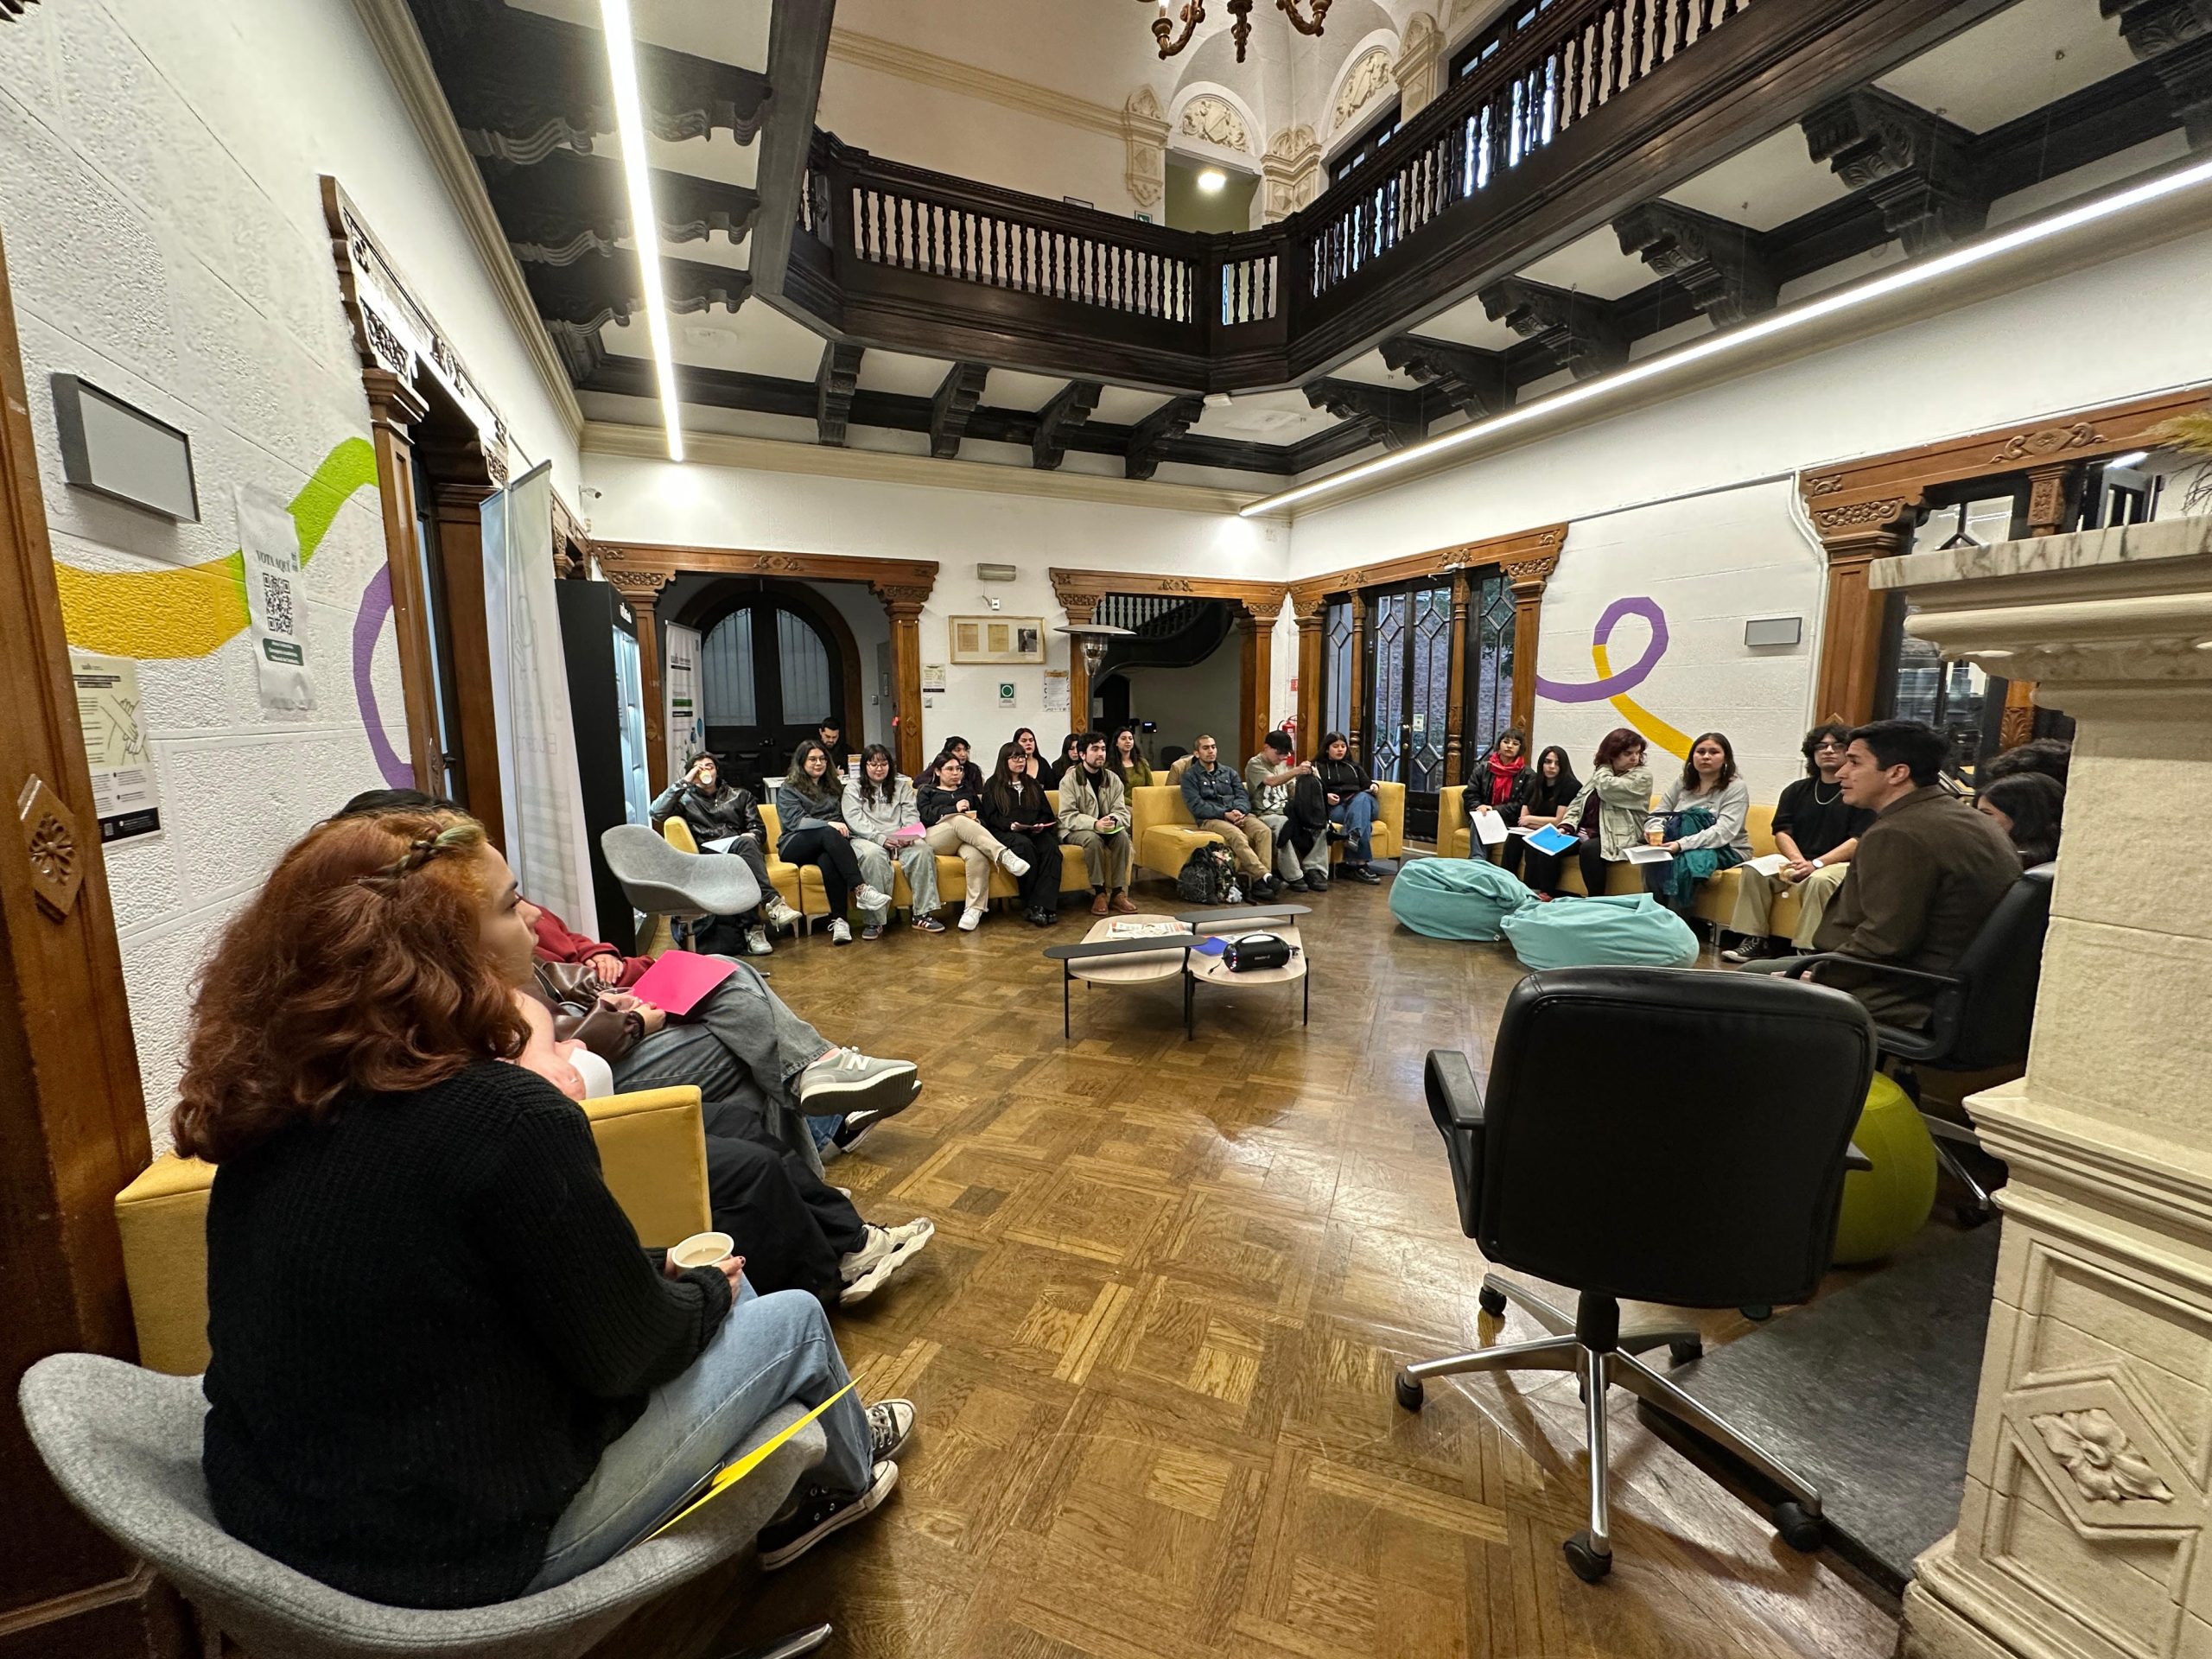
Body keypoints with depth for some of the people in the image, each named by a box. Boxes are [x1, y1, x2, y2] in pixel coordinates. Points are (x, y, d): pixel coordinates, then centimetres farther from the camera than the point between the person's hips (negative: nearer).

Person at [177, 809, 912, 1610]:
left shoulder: (274, 1103, -6)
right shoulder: (500, 1117, -32)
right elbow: (624, 1354, -20)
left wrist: (664, 1272, 7)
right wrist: (706, 1289, 0)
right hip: (456, 1557, -7)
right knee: (792, 1319, 9)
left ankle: (786, 1503, 42)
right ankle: (843, 1477, 42)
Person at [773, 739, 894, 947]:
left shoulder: (834, 784, 26)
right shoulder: (788, 789, 10)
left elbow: (845, 817, 21)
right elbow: (795, 821, -7)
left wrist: (844, 829, -4)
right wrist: (829, 824, -23)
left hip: (827, 844, 3)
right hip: (796, 846, -3)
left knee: (828, 861, -37)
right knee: (829, 834, -38)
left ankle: (838, 920, -43)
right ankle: (861, 889, -51)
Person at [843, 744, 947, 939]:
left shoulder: (901, 786, 22)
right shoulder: (853, 789, 12)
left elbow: (912, 815, 10)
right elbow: (855, 821, -3)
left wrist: (909, 836, -13)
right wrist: (880, 838, -20)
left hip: (901, 841, 3)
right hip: (867, 840, -2)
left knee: (922, 849, -30)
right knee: (873, 855, -38)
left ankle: (923, 914, -28)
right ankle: (872, 921, -35)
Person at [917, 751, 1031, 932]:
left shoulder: (968, 790, 33)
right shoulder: (927, 791, 26)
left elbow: (983, 814, 20)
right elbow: (926, 815, 4)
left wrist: (977, 822, -3)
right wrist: (954, 809, -6)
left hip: (966, 837, 2)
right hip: (936, 838, -2)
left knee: (977, 856, -37)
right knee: (959, 821, -38)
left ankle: (974, 909, -42)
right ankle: (1003, 855, -48)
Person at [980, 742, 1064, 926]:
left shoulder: (1033, 784, 25)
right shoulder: (992, 785, 12)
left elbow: (1046, 812, 19)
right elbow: (990, 816, 2)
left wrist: (1041, 825, -3)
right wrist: (1010, 825, -17)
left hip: (1035, 832, 3)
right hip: (1005, 833, -3)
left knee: (1051, 847, -32)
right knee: (1025, 846, -38)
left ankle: (1042, 905, -40)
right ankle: (1030, 905, -32)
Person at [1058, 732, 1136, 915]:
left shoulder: (1113, 779, 2)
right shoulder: (1069, 780, -10)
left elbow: (1122, 812, -4)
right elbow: (1067, 817, -19)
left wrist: (1113, 820, -30)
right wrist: (1095, 824, -35)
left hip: (1107, 829, 4)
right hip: (1076, 830, -4)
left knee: (1122, 835, -27)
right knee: (1093, 838, -35)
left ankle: (1118, 893, -20)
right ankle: (1099, 893, -23)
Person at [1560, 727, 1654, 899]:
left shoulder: (1642, 777, -3)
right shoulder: (1600, 774, 16)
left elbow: (1606, 788, -19)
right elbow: (1578, 802, 14)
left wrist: (1604, 765, -1)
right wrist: (1567, 826, -2)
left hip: (1617, 838, -6)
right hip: (1586, 833, 6)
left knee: (1589, 849, -36)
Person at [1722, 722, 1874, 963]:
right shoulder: (1797, 790, 15)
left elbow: (1860, 840, -10)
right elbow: (1782, 832, 7)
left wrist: (1816, 863, -20)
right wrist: (1799, 861, -12)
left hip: (1841, 864, -4)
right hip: (1799, 862, 5)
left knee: (1818, 881, -37)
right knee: (1753, 871, -22)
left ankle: (1806, 950, -35)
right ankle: (1754, 940, -22)